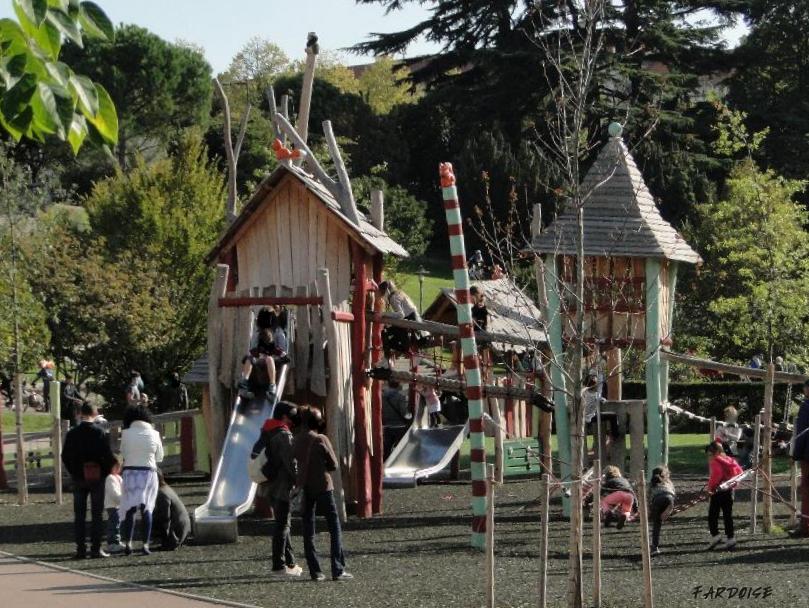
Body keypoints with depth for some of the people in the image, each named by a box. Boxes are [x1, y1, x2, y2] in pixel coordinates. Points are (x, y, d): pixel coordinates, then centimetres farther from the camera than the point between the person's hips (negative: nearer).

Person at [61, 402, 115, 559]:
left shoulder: (72, 434, 0)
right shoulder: (99, 433, -10)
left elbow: (65, 457, 2)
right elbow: (108, 456, -11)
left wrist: (74, 473, 13)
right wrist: (106, 472, 4)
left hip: (78, 478, 3)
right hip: (97, 477, -3)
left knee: (79, 515, 7)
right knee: (97, 514, 1)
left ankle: (81, 549, 5)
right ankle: (96, 548, -2)